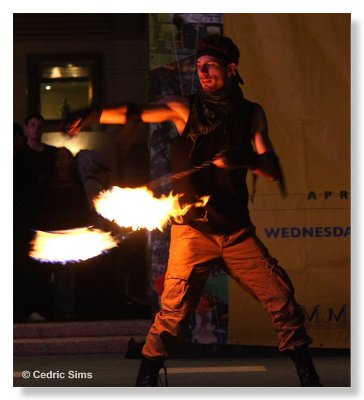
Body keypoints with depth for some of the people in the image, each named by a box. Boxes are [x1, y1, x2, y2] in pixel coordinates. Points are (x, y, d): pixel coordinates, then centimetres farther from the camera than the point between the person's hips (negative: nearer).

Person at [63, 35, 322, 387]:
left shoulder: (250, 113, 8)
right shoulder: (185, 108, 0)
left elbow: (273, 171, 2)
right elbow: (135, 114, -14)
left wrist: (244, 159, -19)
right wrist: (90, 116, -32)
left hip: (238, 231, 3)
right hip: (192, 230, -3)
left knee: (281, 296, 1)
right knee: (174, 312, -9)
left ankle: (308, 378, 13)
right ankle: (145, 382, 2)